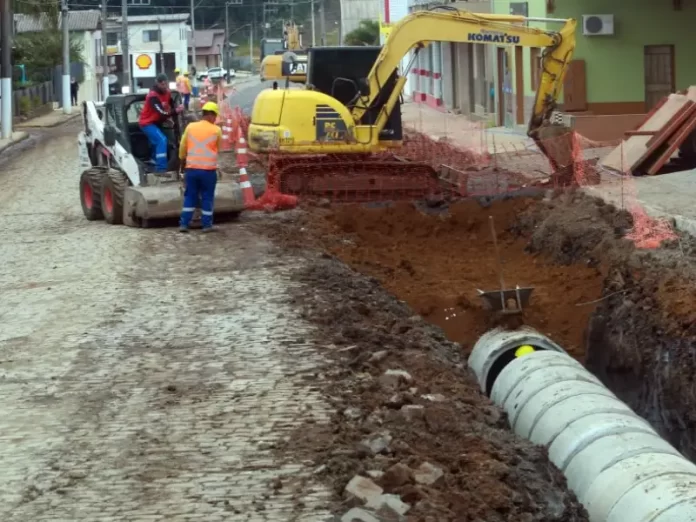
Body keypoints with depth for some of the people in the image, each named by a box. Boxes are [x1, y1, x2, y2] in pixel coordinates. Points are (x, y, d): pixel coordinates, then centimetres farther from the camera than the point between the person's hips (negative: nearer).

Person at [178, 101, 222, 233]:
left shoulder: (190, 127, 2)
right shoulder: (216, 130, -4)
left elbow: (182, 146, 10)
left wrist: (182, 160, 25)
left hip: (191, 168, 3)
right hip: (208, 169, -3)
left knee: (190, 197, 12)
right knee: (207, 198, 8)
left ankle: (184, 224, 9)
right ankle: (207, 225, 11)